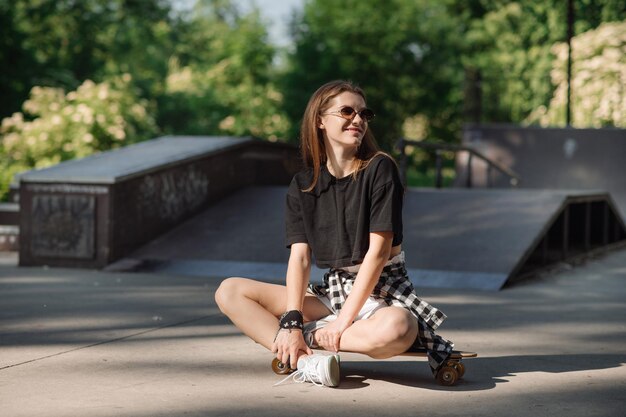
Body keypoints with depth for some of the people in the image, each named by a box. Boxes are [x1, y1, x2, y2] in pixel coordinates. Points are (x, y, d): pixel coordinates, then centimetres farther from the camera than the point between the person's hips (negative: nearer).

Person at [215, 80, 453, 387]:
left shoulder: (379, 169, -8)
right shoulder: (302, 186, 4)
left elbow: (379, 249, -14)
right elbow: (300, 257, -5)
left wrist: (343, 321, -20)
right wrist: (291, 320, -22)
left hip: (383, 293, -4)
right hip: (333, 291, 5)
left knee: (395, 330, -42)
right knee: (229, 292, -7)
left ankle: (310, 334, -17)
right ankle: (304, 359, -27)